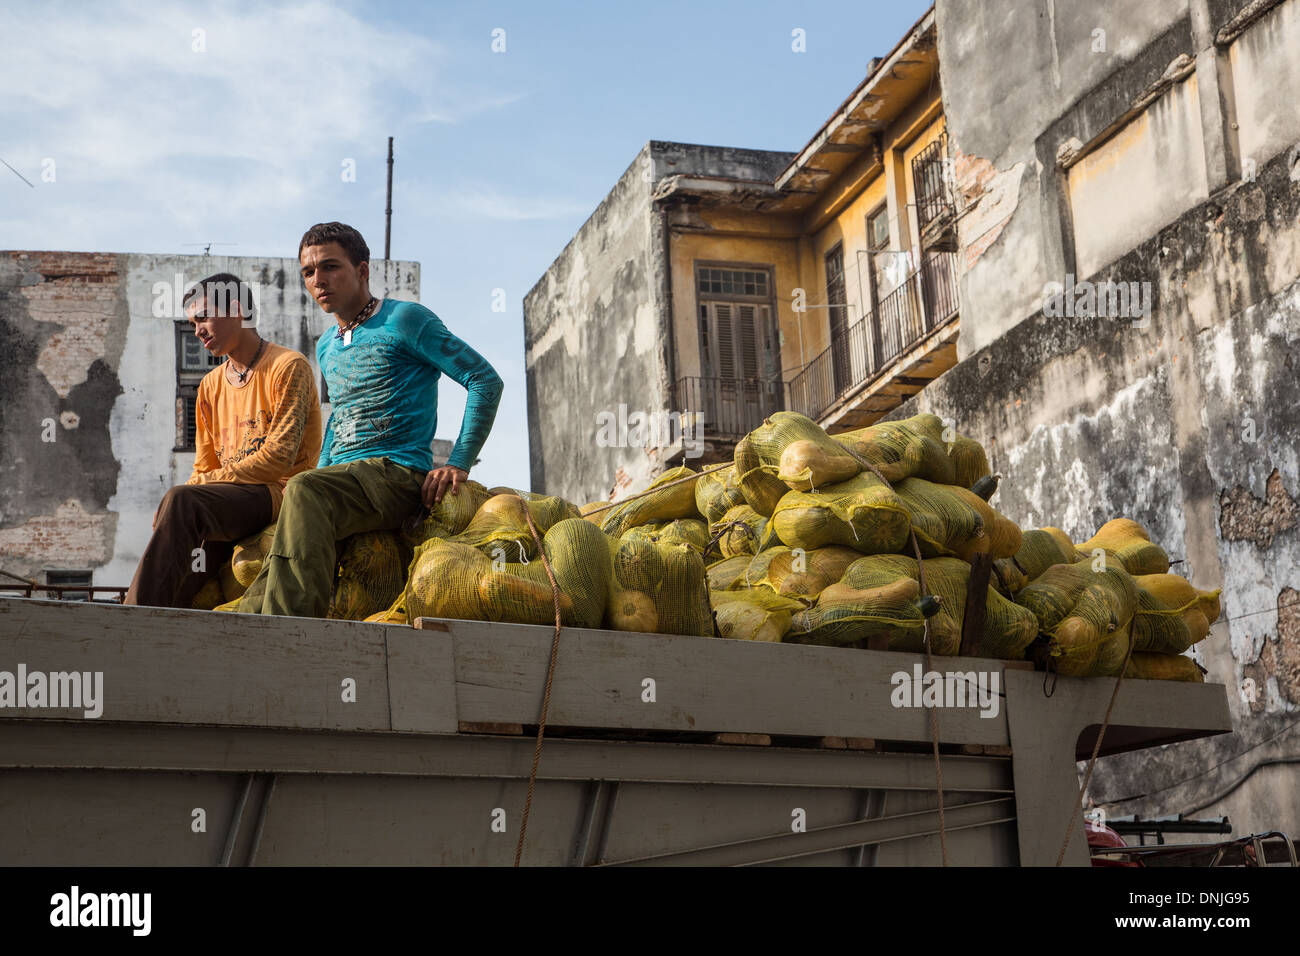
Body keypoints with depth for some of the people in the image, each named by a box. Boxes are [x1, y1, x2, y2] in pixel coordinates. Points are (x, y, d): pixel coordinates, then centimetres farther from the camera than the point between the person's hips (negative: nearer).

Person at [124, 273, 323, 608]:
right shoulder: (211, 385, 22)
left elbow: (279, 456, -12)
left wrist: (206, 482, -12)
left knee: (181, 501, -31)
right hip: (228, 499, 7)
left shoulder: (288, 367, -1)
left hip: (277, 493, -7)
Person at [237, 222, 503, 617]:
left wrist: (459, 463, -10)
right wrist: (322, 472, 16)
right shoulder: (326, 347, 25)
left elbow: (486, 381, -3)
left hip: (398, 472, -7)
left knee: (304, 493, -36)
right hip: (342, 481, 7)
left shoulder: (405, 321, 1)